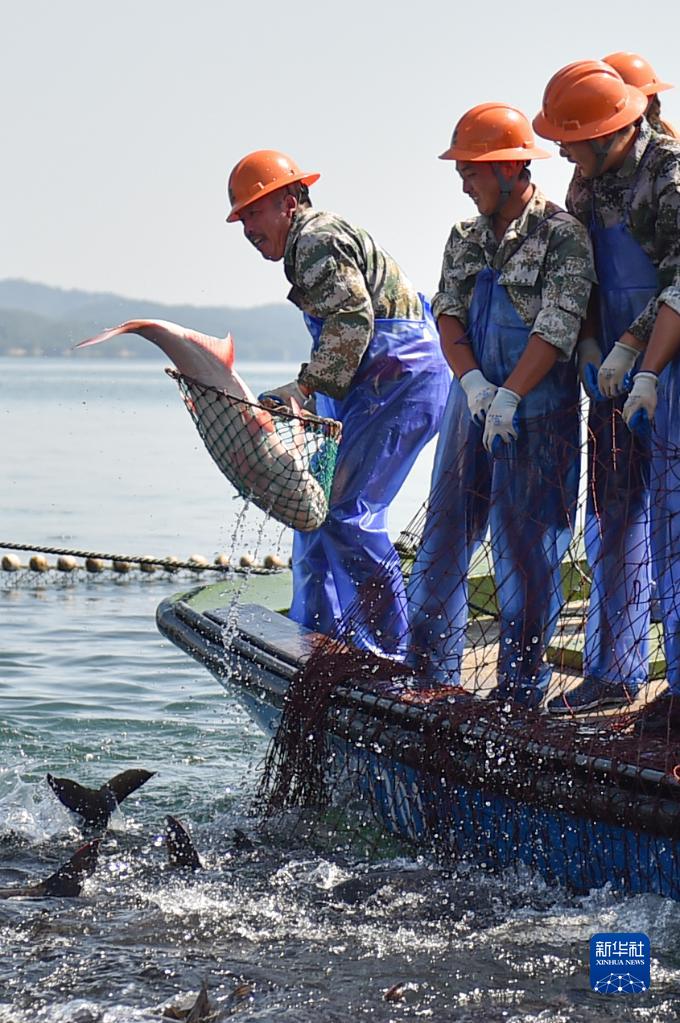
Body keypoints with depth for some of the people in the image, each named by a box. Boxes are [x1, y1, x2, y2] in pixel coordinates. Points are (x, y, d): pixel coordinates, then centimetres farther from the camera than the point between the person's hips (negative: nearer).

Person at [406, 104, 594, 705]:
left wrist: (507, 396, -22)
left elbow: (556, 329, -16)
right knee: (446, 532, 7)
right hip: (472, 405, 6)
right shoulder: (465, 239, 12)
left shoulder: (561, 235, -9)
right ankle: (433, 672, 16)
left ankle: (521, 685, 6)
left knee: (527, 547, -2)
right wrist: (471, 379, -14)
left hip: (538, 414, -6)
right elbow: (448, 313, 4)